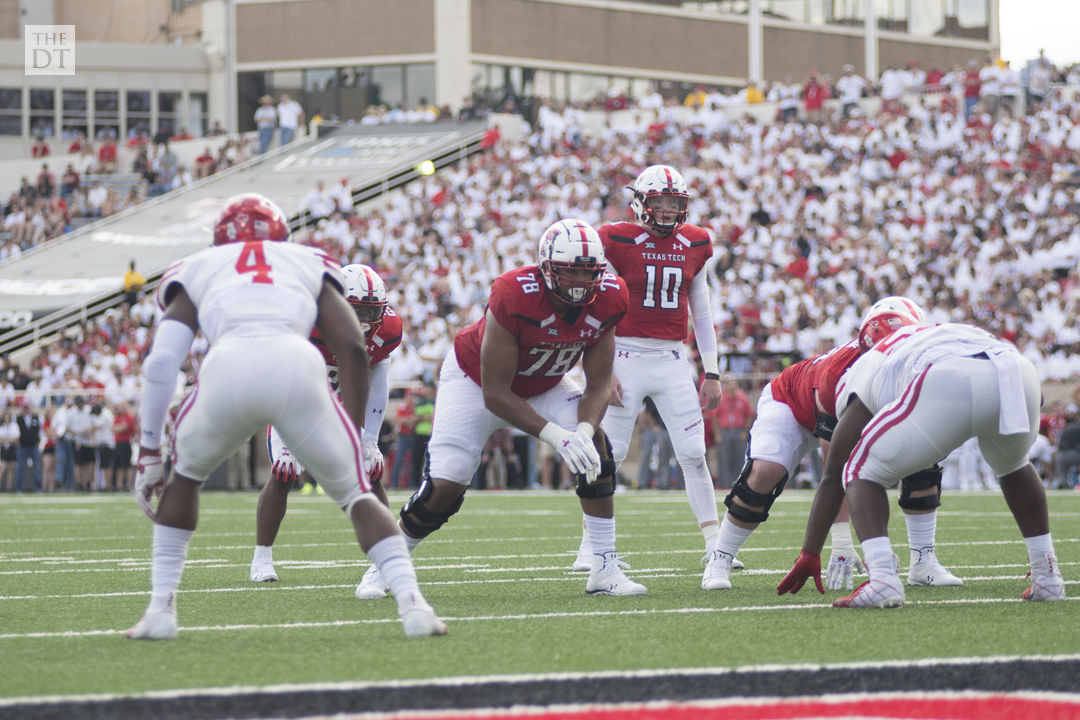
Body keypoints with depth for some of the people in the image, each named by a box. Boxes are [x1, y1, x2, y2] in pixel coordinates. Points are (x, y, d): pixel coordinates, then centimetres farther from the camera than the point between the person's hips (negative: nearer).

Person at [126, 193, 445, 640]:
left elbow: (162, 361, 20)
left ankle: (161, 608, 22)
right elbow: (352, 348, 21)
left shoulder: (196, 271, 34)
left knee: (186, 473, 30)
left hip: (228, 368, 0)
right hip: (297, 365, 0)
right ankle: (411, 603, -1)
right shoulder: (311, 265, 35)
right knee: (355, 492, 17)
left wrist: (148, 452, 23)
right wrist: (354, 438, 25)